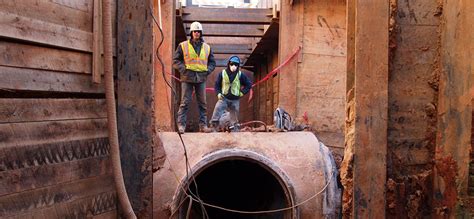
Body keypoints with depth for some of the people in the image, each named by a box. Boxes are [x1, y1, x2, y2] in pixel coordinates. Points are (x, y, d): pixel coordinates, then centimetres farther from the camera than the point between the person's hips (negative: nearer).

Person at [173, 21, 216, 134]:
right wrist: (183, 69, -8)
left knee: (202, 103, 6)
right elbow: (176, 60, 5)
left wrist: (207, 70, 3)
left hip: (201, 78, 3)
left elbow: (212, 62, 20)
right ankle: (181, 124, 0)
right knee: (185, 102, -4)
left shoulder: (207, 47, 13)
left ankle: (203, 125, 13)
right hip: (187, 78, -3)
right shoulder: (183, 46, 4)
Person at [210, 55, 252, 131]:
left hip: (235, 100, 1)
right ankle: (213, 127, -18)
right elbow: (217, 85, 9)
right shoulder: (223, 73, -2)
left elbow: (249, 84, 8)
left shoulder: (240, 75, -1)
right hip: (224, 98, -1)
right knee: (217, 108, -22)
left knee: (234, 116, 6)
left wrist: (242, 93, 0)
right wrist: (218, 93, -5)